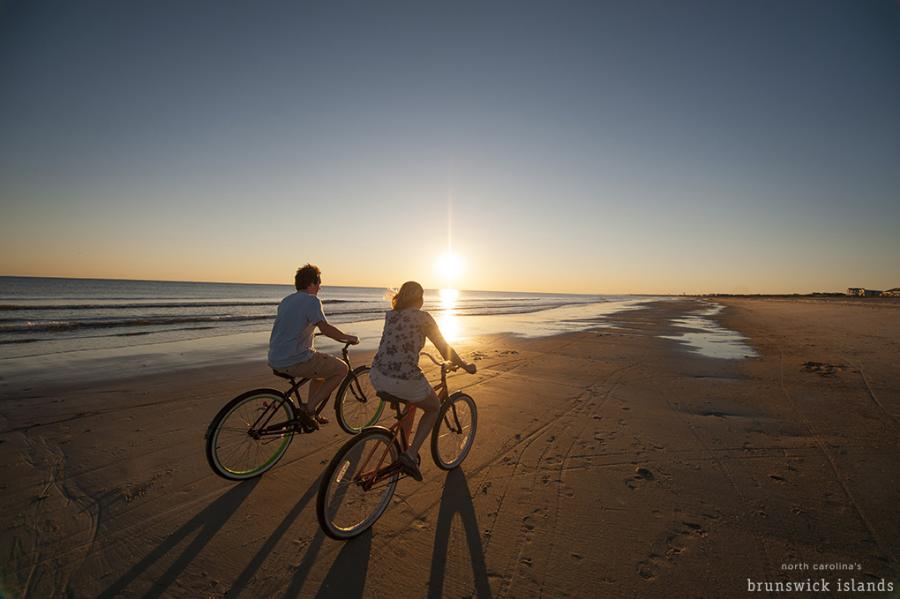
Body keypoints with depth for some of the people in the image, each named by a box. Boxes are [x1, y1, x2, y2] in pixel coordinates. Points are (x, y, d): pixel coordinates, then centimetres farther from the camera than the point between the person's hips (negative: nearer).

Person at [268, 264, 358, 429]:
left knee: (323, 365, 29)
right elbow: (326, 329, -21)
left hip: (275, 360, 10)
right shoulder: (312, 300, -11)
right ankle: (308, 408, -2)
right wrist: (349, 338, -7)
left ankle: (310, 411, 29)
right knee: (342, 369, 0)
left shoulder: (286, 300, 17)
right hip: (294, 361, -9)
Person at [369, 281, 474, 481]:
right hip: (404, 380, -6)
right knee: (434, 407, 22)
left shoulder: (390, 315, 13)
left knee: (410, 400, 35)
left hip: (377, 376, 6)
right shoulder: (423, 317, -3)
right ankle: (410, 454, 7)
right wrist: (465, 365, 17)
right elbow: (445, 350, 1)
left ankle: (404, 448, 35)